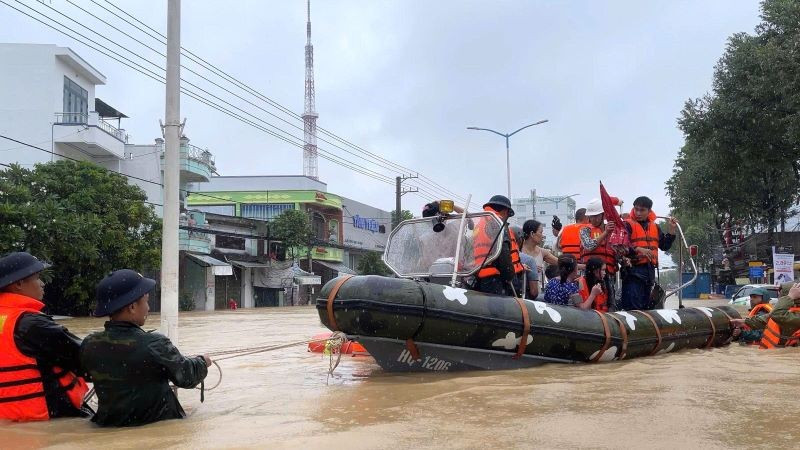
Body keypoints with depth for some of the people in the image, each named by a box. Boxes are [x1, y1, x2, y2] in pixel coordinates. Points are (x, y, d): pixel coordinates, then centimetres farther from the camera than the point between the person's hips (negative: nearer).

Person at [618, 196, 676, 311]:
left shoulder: (655, 227, 16)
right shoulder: (628, 225, -4)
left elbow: (664, 246, 20)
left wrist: (672, 230, 12)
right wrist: (639, 249, -28)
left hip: (650, 270, 7)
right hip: (634, 270, -7)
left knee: (646, 305, 13)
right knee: (633, 305, -14)